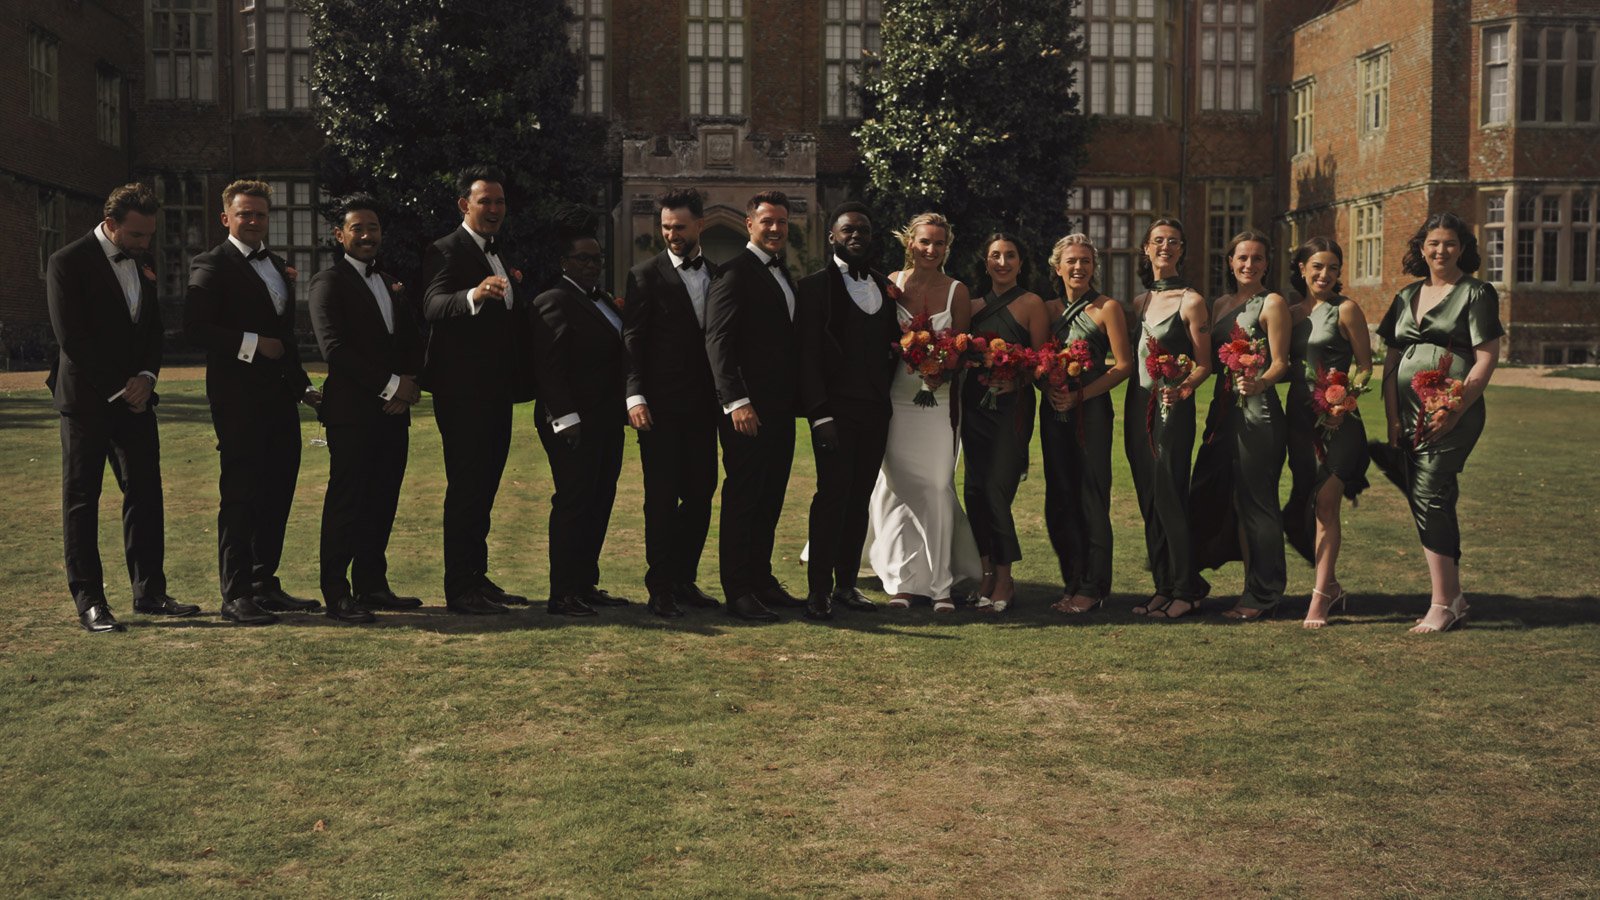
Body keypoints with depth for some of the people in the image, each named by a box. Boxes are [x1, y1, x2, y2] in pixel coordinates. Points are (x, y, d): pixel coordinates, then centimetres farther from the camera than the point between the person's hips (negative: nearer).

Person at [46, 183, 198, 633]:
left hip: (135, 396, 6)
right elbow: (71, 337, -14)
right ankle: (89, 601, 3)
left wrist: (146, 377, -2)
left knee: (145, 494, 6)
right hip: (87, 398, -6)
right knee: (81, 499, 0)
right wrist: (119, 388, -13)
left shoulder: (142, 262, 12)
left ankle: (149, 591, 13)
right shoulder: (69, 262, -9)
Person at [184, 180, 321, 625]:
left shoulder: (276, 264, 20)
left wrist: (302, 385, 20)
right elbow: (196, 328, -16)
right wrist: (252, 344, -18)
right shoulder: (212, 266, -5)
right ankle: (235, 595, 1)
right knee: (241, 495, -5)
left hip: (279, 396, 8)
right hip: (238, 398, -8)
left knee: (277, 492, 10)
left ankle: (265, 586, 19)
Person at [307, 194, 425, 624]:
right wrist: (389, 385, -14)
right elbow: (334, 347, -13)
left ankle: (372, 585, 16)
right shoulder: (329, 282, -3)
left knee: (382, 502, 8)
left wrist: (408, 384, -1)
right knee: (347, 502, -5)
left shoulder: (392, 285, 20)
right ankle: (336, 595, -1)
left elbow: (412, 343, 19)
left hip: (393, 411, 7)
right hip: (352, 411, -7)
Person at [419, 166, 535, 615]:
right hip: (463, 391, -8)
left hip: (497, 390, 8)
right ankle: (459, 590, -3)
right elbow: (433, 306, -27)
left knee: (484, 488, 13)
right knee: (465, 488, -7)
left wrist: (522, 380, 13)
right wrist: (474, 295, -46)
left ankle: (477, 579, 20)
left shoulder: (502, 254, 18)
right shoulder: (446, 251, -9)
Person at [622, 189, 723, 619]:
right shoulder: (646, 275, -2)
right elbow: (632, 342, -6)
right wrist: (635, 396, -16)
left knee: (700, 495, 7)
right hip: (661, 406, -4)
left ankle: (684, 581, 18)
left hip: (702, 406, 4)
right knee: (662, 498, -1)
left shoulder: (718, 275, 11)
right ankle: (661, 588, 7)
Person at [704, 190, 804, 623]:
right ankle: (738, 591, 2)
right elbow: (718, 340, -16)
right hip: (748, 408, -8)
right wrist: (736, 401, -23)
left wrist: (799, 398, 13)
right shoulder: (736, 272, -8)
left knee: (770, 498, 12)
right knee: (743, 497, -3)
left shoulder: (783, 274, 18)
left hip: (781, 408, 8)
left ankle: (761, 580, 21)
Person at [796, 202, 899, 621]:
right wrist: (819, 414, -14)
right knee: (832, 495, -8)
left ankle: (847, 584, 15)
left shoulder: (884, 286, 16)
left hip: (876, 412, 5)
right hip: (836, 411, -5)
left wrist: (889, 401, 6)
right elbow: (807, 356, -7)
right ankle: (819, 590, -3)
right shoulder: (815, 286, -1)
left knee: (859, 499, 8)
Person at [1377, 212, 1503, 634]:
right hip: (1409, 415, 6)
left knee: (1428, 496, -14)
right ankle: (1454, 597, 20)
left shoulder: (1477, 293, -1)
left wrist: (1454, 409, -17)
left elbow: (1486, 359, -8)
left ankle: (1442, 604, -8)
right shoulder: (1407, 297, 16)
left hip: (1453, 414, -6)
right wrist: (1393, 417, 6)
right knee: (1435, 503, 10)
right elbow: (1391, 360, 14)